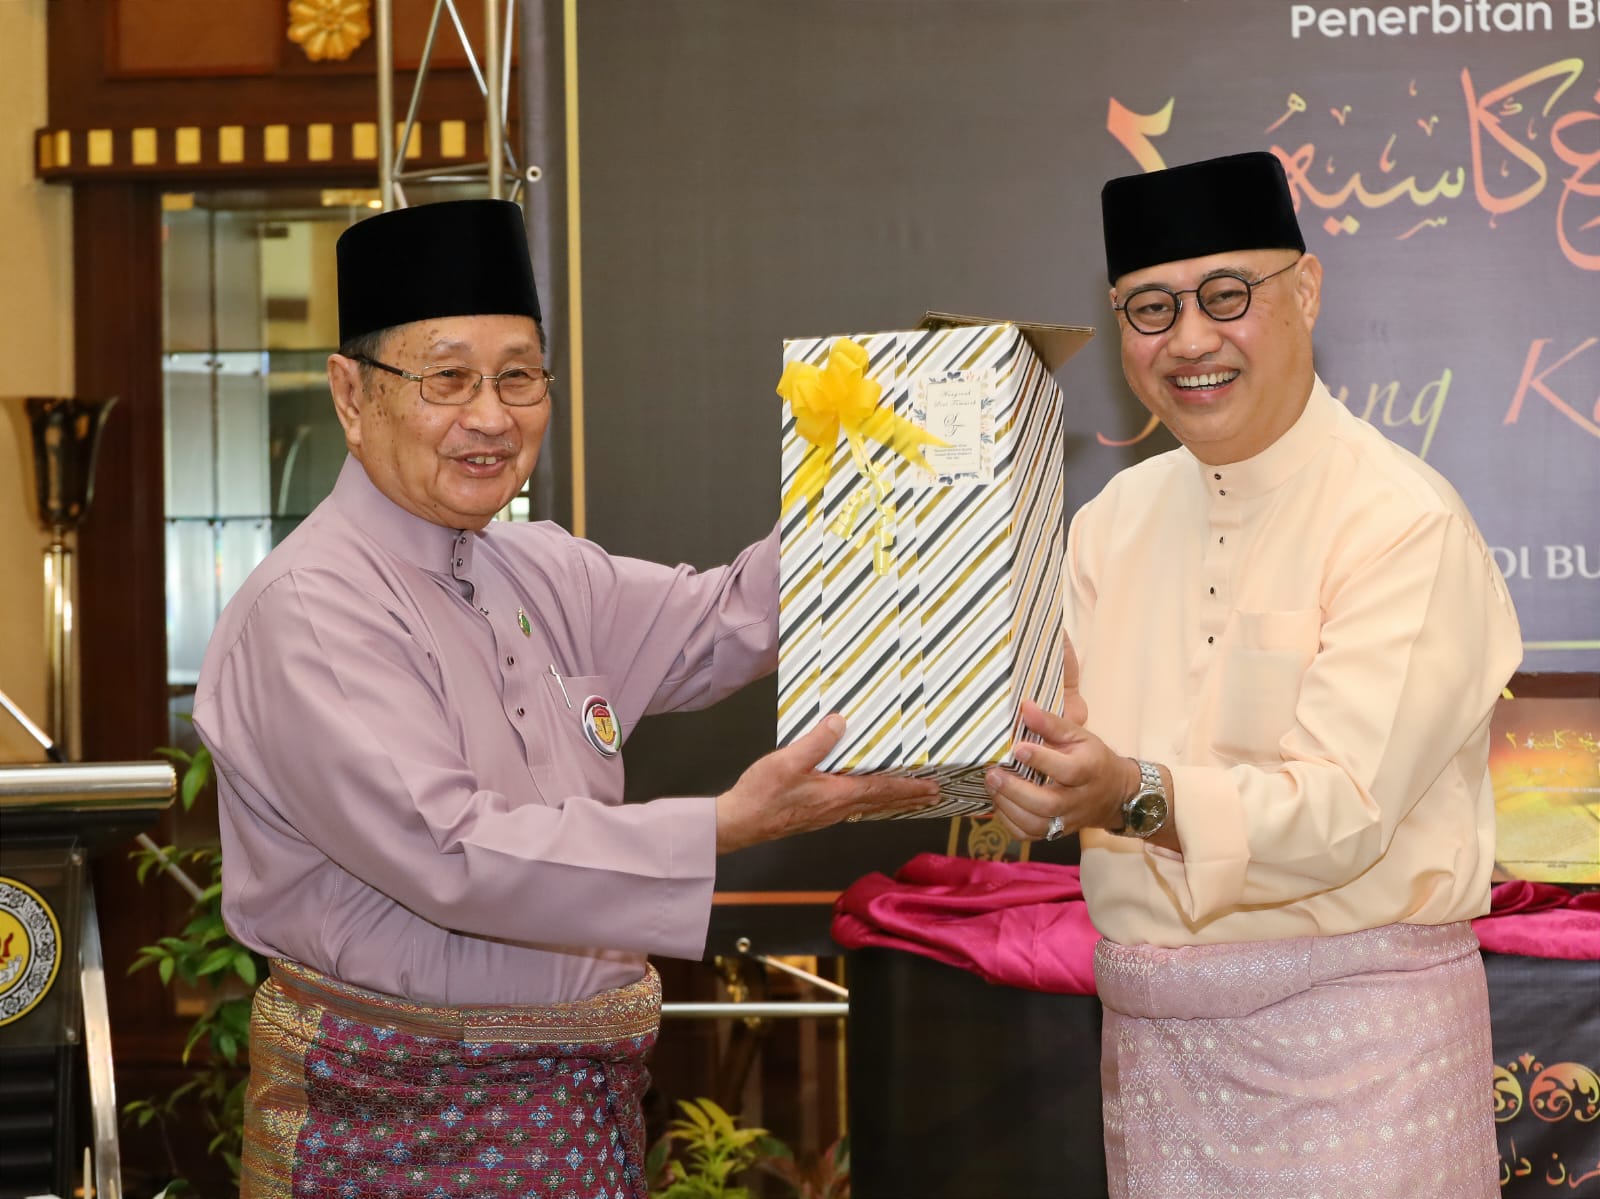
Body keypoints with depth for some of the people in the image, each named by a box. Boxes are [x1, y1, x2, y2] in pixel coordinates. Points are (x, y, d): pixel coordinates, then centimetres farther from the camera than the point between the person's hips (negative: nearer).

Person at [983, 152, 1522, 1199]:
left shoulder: (1405, 525, -13)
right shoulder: (1120, 516, 8)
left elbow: (1344, 809, -23)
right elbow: (1049, 734, 2)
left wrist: (1134, 797, -38)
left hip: (1348, 1033, -5)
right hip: (1149, 1031, 6)